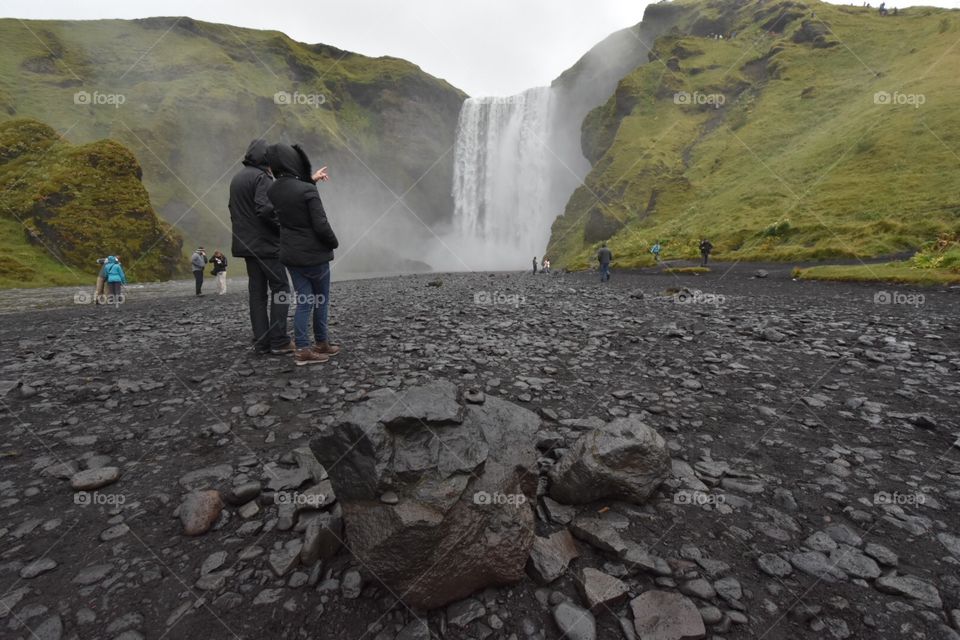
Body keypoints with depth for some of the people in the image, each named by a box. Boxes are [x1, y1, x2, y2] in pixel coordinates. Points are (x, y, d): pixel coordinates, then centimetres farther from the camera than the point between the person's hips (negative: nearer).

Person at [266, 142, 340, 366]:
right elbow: (321, 225, -19)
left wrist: (310, 179, 27)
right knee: (321, 299, 11)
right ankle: (321, 344, 23)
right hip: (314, 254, -6)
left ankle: (302, 349, 7)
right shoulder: (308, 191, -19)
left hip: (291, 255, 6)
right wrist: (334, 242, -2)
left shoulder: (272, 190, 2)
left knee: (303, 301, 10)